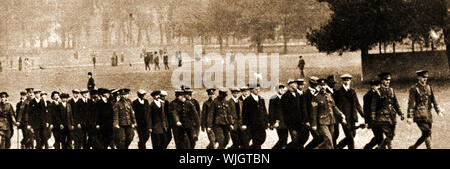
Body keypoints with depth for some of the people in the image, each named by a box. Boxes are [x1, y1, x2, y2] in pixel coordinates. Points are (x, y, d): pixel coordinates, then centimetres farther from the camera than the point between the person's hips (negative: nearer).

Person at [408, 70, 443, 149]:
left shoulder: (429, 87, 12)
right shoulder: (414, 89, -7)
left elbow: (433, 100, 16)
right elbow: (411, 103, -8)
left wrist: (438, 111, 8)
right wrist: (410, 117, -12)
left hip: (428, 114, 7)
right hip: (420, 114, -7)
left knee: (426, 135, 8)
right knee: (427, 132, -14)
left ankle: (413, 147, 23)